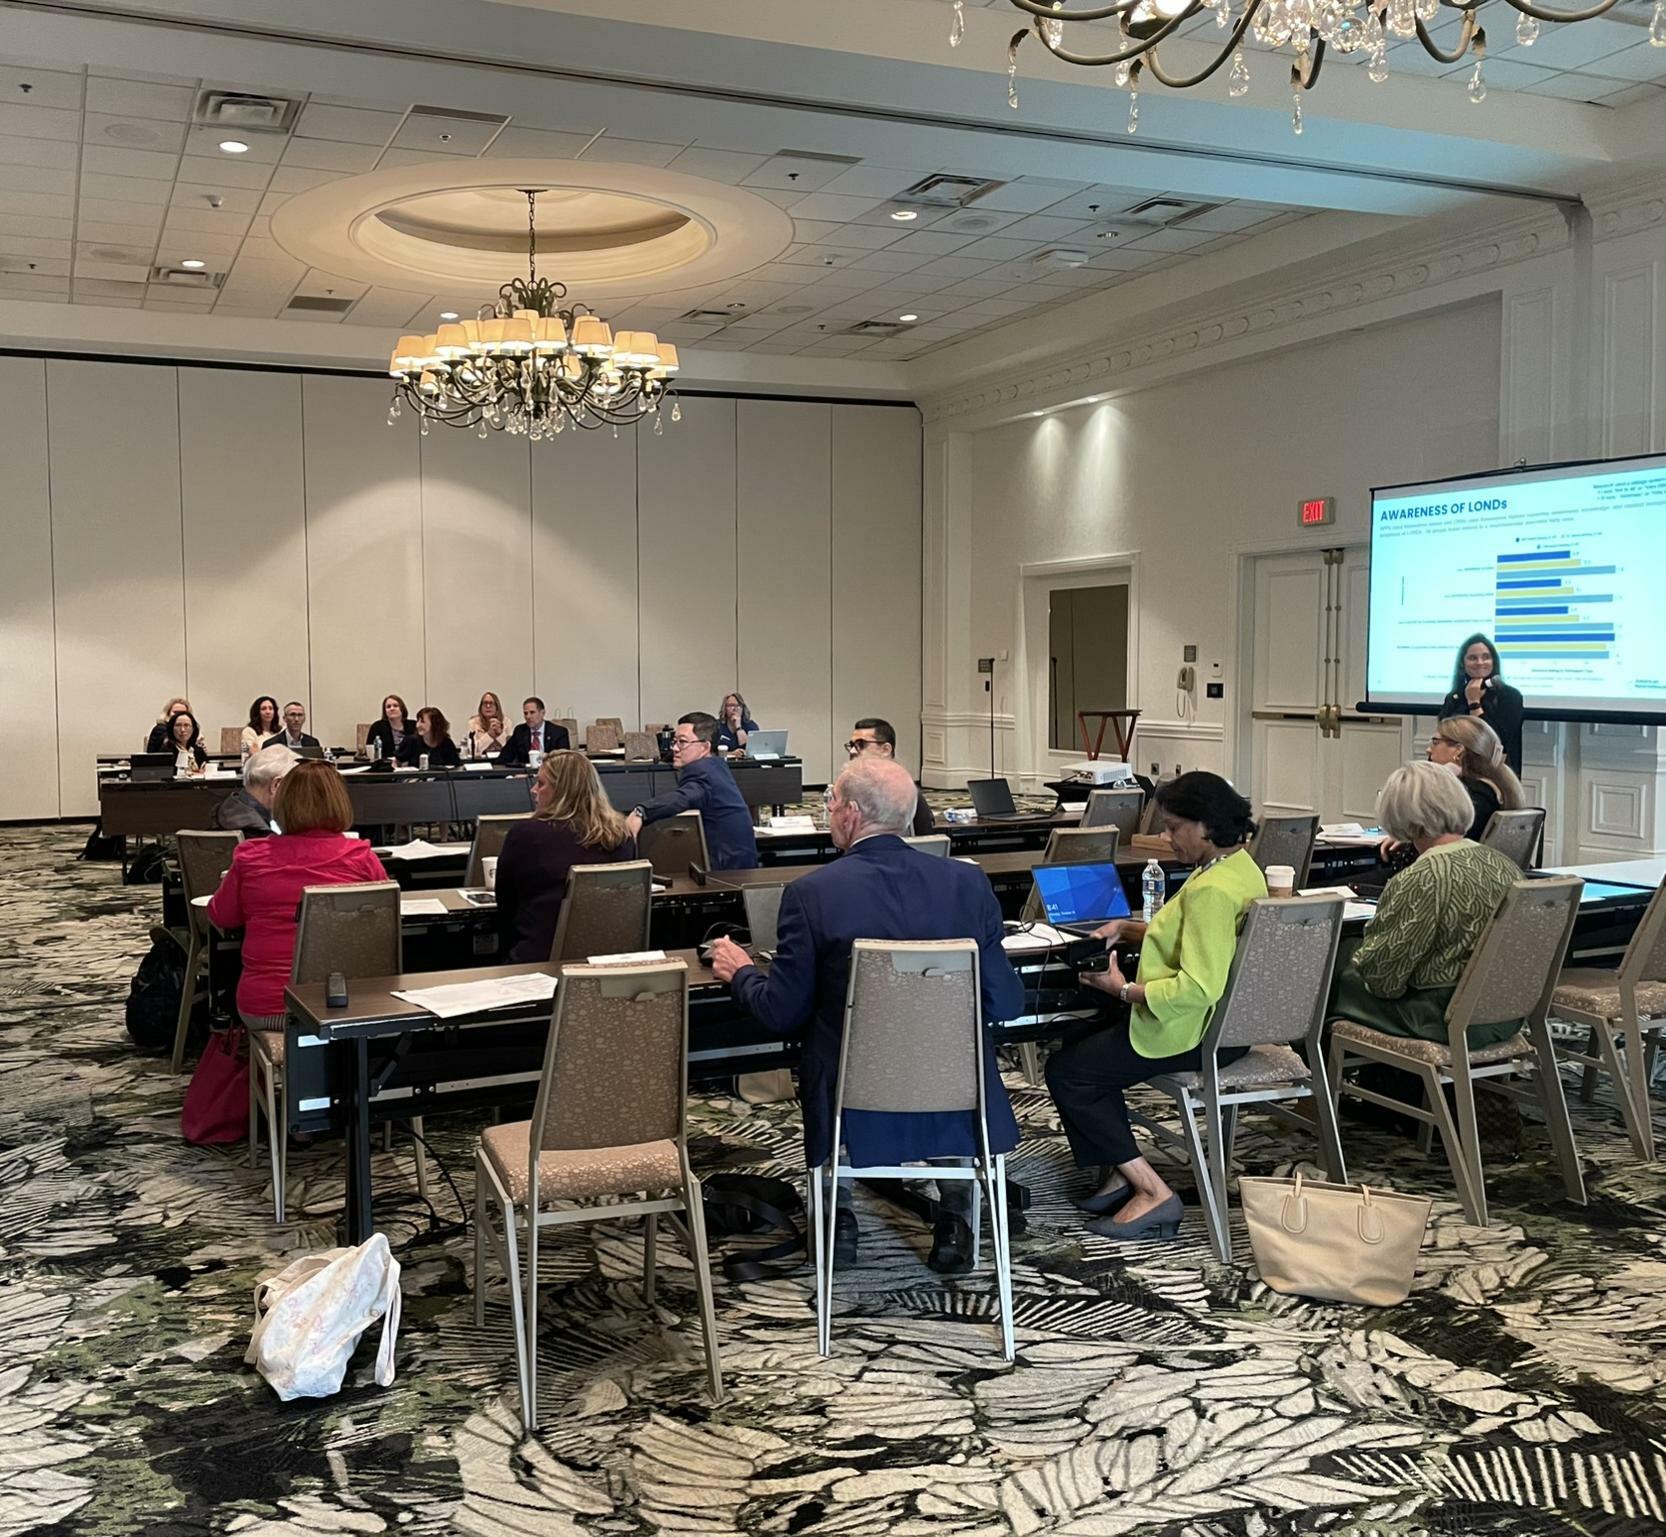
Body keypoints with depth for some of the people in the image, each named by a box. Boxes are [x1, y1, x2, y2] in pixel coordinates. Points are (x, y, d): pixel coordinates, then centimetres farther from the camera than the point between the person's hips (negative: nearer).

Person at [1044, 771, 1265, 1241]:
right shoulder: (1240, 866, 9)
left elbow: (1199, 988, -31)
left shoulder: (1213, 889, -25)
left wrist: (1125, 990, -20)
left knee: (1066, 1071, -4)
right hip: (1226, 1021, 11)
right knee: (1086, 1036, 22)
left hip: (1198, 1032, -11)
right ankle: (1121, 1172, 18)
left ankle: (1153, 1192, -5)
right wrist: (1127, 928, 12)